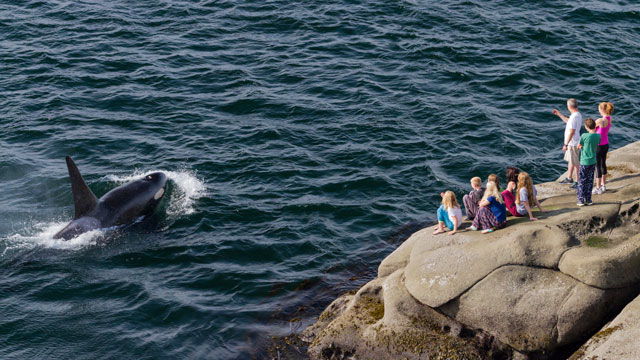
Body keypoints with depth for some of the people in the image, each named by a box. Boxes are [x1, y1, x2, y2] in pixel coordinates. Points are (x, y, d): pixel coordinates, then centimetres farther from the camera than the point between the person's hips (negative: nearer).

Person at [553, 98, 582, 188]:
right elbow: (568, 121, 27)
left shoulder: (574, 117, -25)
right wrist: (559, 114, 29)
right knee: (570, 161, 22)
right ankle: (569, 179, 36)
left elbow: (571, 132, -26)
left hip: (573, 143, -10)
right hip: (572, 143, 10)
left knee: (575, 163, -1)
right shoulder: (578, 114, 7)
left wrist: (566, 144, -20)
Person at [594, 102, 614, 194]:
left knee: (597, 167, 3)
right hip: (606, 144, 8)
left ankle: (598, 189, 10)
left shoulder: (600, 120, -28)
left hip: (598, 146, -8)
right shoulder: (610, 119, -2)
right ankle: (603, 185, 32)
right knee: (603, 164, 20)